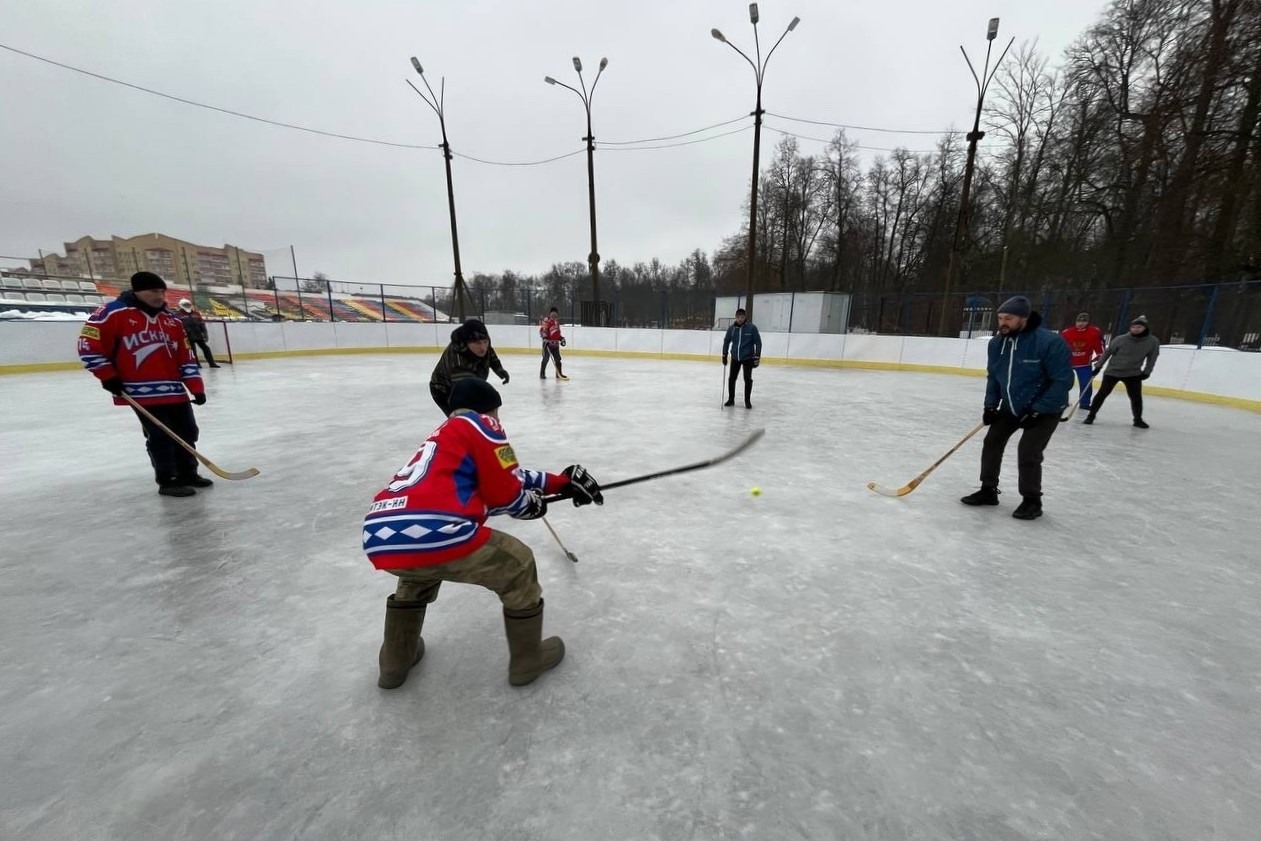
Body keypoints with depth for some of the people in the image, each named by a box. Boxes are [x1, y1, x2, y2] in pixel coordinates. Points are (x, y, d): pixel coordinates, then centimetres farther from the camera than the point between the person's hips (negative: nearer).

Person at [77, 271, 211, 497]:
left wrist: (196, 388, 2)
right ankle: (167, 481, 8)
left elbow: (186, 358, 9)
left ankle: (188, 473, 26)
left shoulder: (172, 320, 10)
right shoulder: (114, 313, -6)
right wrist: (108, 378, -6)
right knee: (159, 436, -4)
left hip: (174, 390, 6)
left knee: (187, 431, 11)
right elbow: (88, 345, -4)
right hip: (140, 392, -6)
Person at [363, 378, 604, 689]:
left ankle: (395, 663, 46)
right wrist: (529, 503, 24)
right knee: (517, 565, 14)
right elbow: (505, 491, 2)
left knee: (418, 573, 41)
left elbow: (507, 474, 33)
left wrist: (560, 481, 36)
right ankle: (528, 659, 27)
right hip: (432, 533, -8)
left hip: (379, 537, 9)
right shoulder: (480, 424, 9)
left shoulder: (443, 435, 32)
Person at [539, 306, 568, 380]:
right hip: (548, 342, -7)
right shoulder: (546, 320, -7)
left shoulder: (557, 321, 19)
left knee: (558, 358, 8)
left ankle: (559, 373, 18)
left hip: (555, 343, 7)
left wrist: (561, 338, 19)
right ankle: (542, 373, 0)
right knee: (546, 358, -9)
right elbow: (542, 330, -15)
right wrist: (544, 336, -28)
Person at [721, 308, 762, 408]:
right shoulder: (731, 328, -4)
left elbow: (758, 342, -8)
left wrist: (757, 357, -11)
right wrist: (724, 355, 8)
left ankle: (747, 401, 16)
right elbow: (726, 341, 8)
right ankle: (731, 399, 21)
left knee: (748, 379, 2)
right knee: (731, 378, 5)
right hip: (735, 358, 3)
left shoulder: (752, 328, -12)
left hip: (748, 358, -2)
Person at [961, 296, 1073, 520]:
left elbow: (1063, 381, -23)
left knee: (1028, 452, -12)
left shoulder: (1050, 342, -25)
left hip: (1045, 409, -6)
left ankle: (1032, 501, 7)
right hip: (1010, 406, 6)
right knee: (992, 442, 4)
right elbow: (993, 376, 7)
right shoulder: (997, 343, -6)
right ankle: (988, 490, 18)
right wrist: (990, 405, 0)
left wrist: (1036, 411, -25)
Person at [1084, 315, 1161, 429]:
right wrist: (1098, 366, -1)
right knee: (1102, 394, -1)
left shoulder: (1153, 341, -8)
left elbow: (1152, 358, 4)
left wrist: (1146, 372, 3)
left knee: (1136, 397, 3)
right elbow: (1108, 352, -2)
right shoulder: (1120, 339, -13)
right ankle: (1091, 416, 7)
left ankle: (1138, 419, 20)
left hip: (1133, 373, 2)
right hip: (1113, 371, -2)